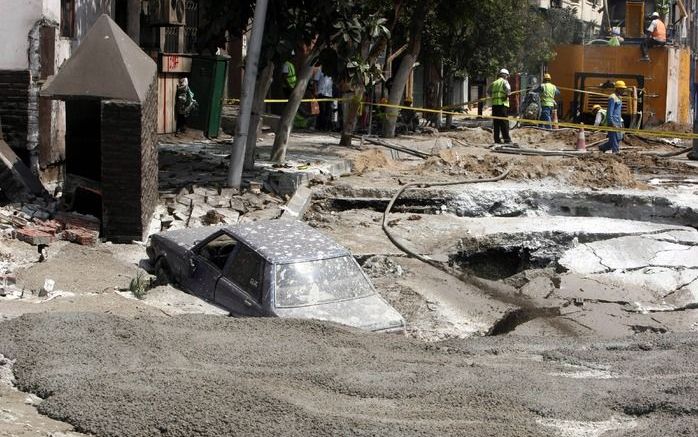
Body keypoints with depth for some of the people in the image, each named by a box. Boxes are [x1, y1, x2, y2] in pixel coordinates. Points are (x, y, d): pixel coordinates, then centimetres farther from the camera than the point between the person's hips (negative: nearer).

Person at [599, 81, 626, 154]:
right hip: (613, 123, -10)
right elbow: (610, 112, -18)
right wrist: (612, 123, -22)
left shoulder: (618, 98, 18)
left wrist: (620, 122, 22)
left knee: (619, 138, 10)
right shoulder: (612, 98, -12)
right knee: (614, 140, -7)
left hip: (618, 123, 10)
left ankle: (602, 147, 20)